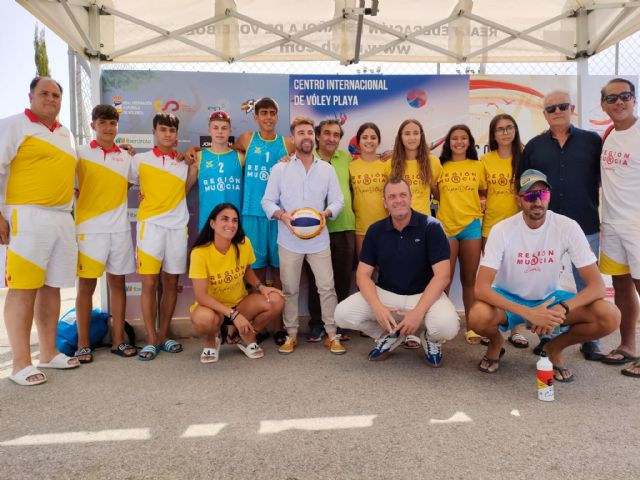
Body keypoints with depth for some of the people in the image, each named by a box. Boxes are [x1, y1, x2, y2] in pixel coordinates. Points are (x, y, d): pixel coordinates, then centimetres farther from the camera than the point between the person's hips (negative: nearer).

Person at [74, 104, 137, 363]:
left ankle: (118, 340, 14)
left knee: (117, 283, 6)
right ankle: (83, 344, 10)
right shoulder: (81, 153, 4)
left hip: (119, 228, 3)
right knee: (86, 285, 0)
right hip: (89, 228, -2)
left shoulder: (126, 157, 11)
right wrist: (86, 197, -7)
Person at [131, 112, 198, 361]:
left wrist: (194, 167, 7)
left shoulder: (184, 162, 12)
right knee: (149, 283, -6)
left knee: (171, 283, 5)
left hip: (178, 226, 3)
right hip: (150, 225, -2)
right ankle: (151, 340, 2)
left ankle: (164, 336, 15)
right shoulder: (140, 159, 6)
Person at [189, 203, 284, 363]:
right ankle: (211, 341, 1)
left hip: (240, 302, 4)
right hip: (212, 307, -4)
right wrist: (233, 314, -32)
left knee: (276, 301, -22)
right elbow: (201, 296, -25)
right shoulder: (200, 253, -23)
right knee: (203, 319, -39)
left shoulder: (243, 244, -11)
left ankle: (247, 338, 6)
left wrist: (261, 287, -12)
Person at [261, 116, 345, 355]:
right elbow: (267, 201, 1)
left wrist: (325, 214, -15)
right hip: (289, 240, 0)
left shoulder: (327, 169, 6)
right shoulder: (279, 169, 2)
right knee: (289, 289, 8)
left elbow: (337, 201, 5)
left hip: (319, 239, 1)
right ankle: (291, 334, 22)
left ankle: (332, 334, 15)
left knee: (327, 287, 2)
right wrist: (283, 215, -18)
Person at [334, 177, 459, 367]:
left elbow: (442, 276, -16)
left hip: (424, 294, -3)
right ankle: (389, 335, 10)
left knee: (447, 326, -34)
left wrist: (418, 312, -27)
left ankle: (430, 336, 7)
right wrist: (377, 307, -21)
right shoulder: (375, 230, -1)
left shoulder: (431, 226, -11)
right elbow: (363, 274, -3)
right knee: (342, 314, -18)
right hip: (385, 293, 3)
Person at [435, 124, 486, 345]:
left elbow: (484, 193, 14)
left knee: (469, 279, 8)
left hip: (471, 225, 1)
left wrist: (480, 203, -3)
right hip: (446, 226, -1)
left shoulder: (478, 166, 7)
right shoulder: (441, 167, 6)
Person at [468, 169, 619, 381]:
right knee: (478, 317, -35)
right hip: (509, 299, -2)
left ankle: (554, 348, 7)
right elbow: (481, 288, -26)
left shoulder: (567, 227, -14)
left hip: (550, 299, 3)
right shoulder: (502, 230, -19)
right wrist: (528, 313, -37)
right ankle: (496, 344, 4)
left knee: (610, 317, -21)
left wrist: (562, 309, -33)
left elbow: (596, 285, -15)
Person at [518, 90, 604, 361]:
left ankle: (590, 341, 20)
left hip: (585, 228, -1)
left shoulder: (592, 141, 5)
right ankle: (547, 336, 22)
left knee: (587, 286, 7)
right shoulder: (534, 146, 7)